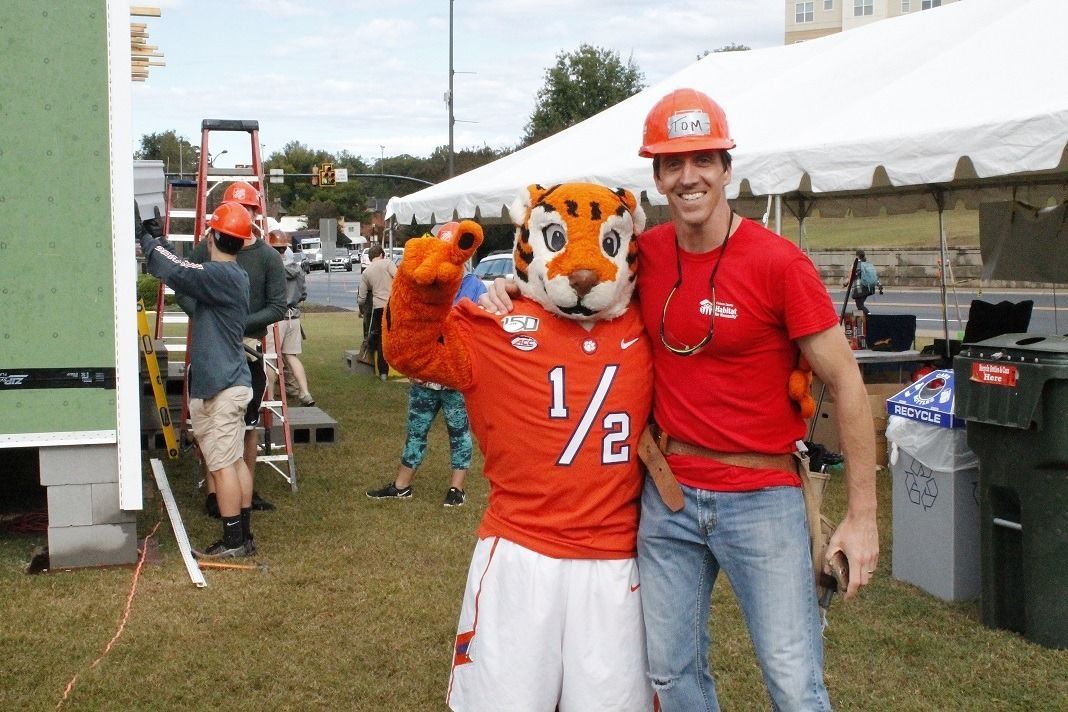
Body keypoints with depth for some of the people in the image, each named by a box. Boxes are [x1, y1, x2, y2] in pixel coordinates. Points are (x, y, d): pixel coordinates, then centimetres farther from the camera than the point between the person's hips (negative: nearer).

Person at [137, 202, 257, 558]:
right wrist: (157, 241, 14)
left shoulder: (222, 275, -18)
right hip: (231, 382, 10)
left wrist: (149, 240, -12)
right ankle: (243, 537, 20)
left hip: (219, 388, -10)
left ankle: (233, 542, 3)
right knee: (234, 460, 13)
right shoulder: (231, 275, 12)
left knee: (222, 464, -3)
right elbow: (186, 269, 20)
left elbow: (176, 271, -28)